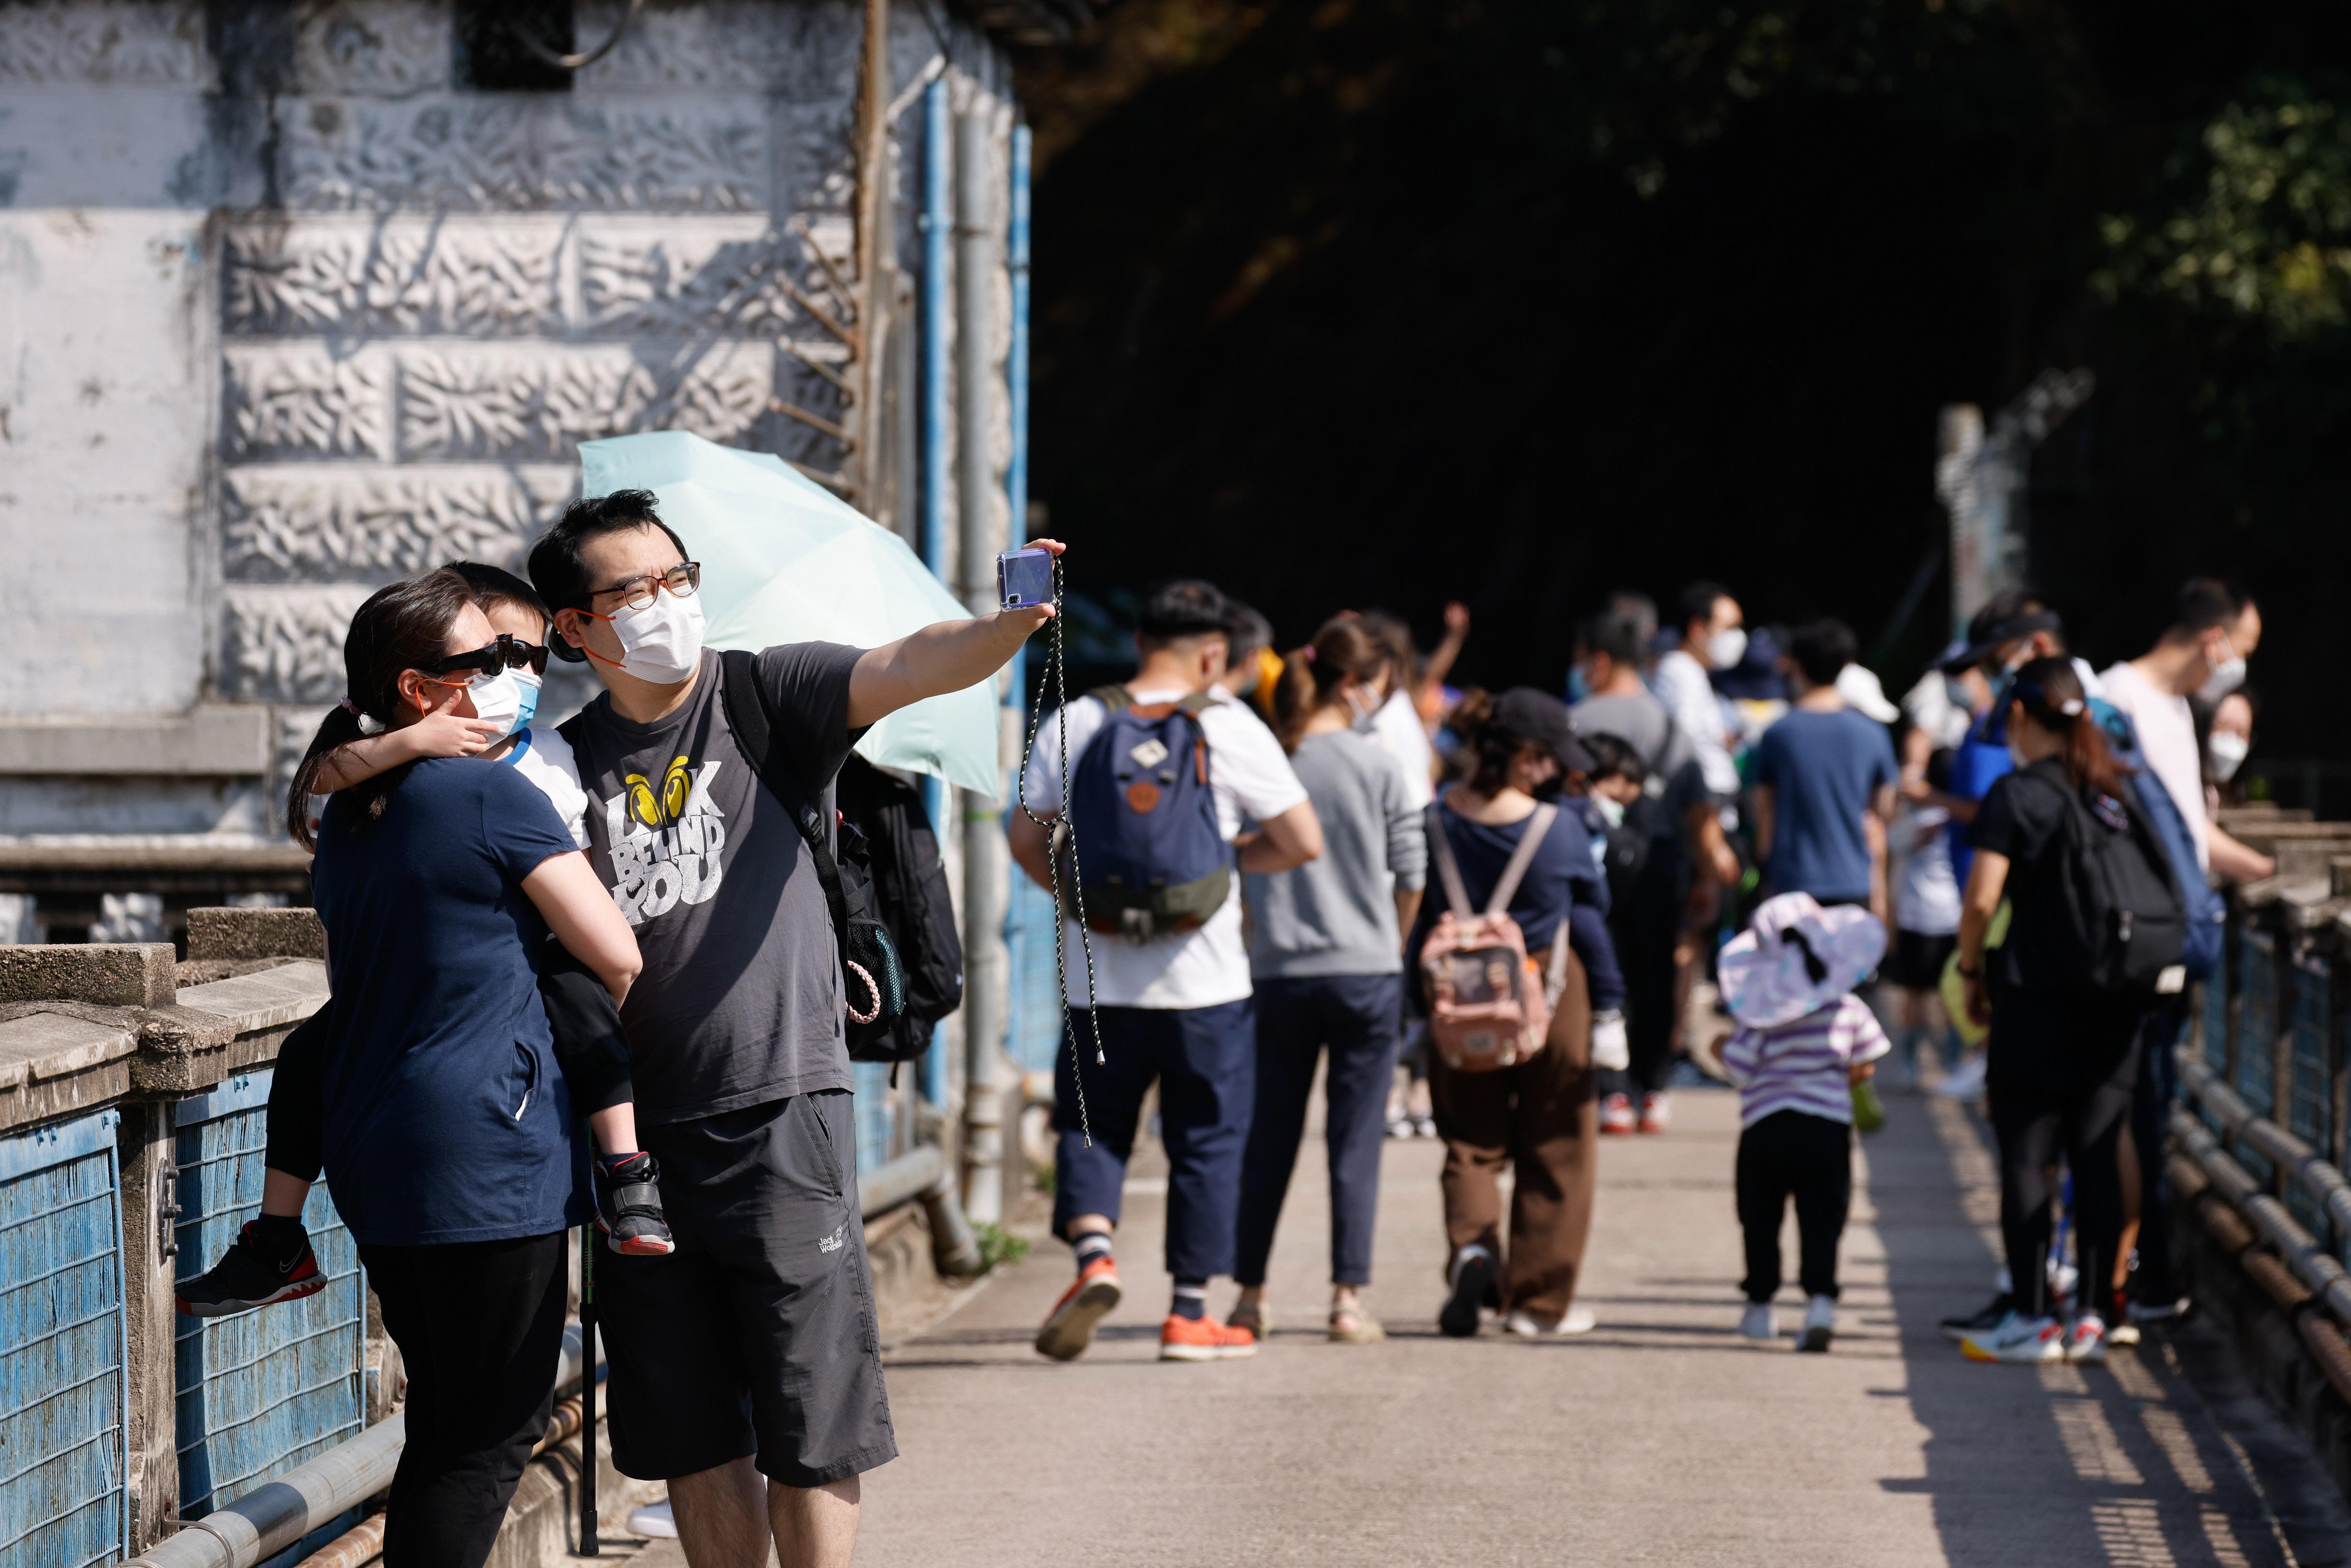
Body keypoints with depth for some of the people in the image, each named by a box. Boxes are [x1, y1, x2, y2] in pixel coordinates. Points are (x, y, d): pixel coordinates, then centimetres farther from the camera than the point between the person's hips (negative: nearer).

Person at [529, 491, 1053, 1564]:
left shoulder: (767, 700, 1)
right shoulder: (564, 761, 8)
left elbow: (912, 667, -16)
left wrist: (1013, 624, -35)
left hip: (783, 1116, -3)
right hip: (638, 1133, 3)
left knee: (808, 1429, -2)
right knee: (687, 1427, 11)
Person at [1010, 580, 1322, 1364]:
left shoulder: (1073, 726, 1)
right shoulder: (1230, 730, -6)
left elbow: (1026, 839, 3)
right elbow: (1303, 842, -6)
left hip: (1098, 977, 1)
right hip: (1204, 977, -1)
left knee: (1091, 1125, 14)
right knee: (1207, 1138, 10)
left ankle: (1093, 1252, -11)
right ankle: (1190, 1313, 12)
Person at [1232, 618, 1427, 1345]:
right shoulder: (1376, 765, -6)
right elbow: (1411, 873, -1)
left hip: (1278, 973, 2)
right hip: (1365, 971, -2)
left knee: (1269, 1136, 12)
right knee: (1356, 1140, 2)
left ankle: (1250, 1294, 15)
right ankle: (1348, 1298, -2)